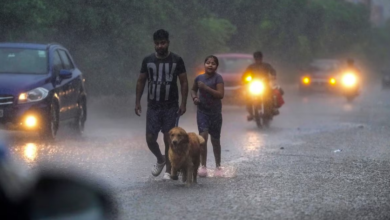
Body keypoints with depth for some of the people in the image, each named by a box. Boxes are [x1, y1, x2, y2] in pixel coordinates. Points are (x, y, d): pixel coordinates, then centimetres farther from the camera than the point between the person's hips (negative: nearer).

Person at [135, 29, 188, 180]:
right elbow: (141, 81, 9)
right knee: (150, 138, -2)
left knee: (169, 139, -3)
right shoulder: (148, 60, 3)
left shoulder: (176, 60, -3)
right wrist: (137, 101, 2)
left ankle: (168, 171, 8)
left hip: (171, 107, -2)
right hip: (153, 106, 2)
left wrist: (183, 103, -9)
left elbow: (184, 82, -1)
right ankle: (160, 160, 27)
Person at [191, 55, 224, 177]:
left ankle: (218, 166, 24)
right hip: (202, 111, 1)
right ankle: (203, 166, -8)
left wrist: (206, 88, -25)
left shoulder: (217, 78, -10)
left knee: (215, 140, 9)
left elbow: (220, 94, -19)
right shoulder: (199, 78, 0)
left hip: (215, 112, -1)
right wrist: (194, 97, -1)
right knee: (203, 136, -14)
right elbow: (193, 90, 20)